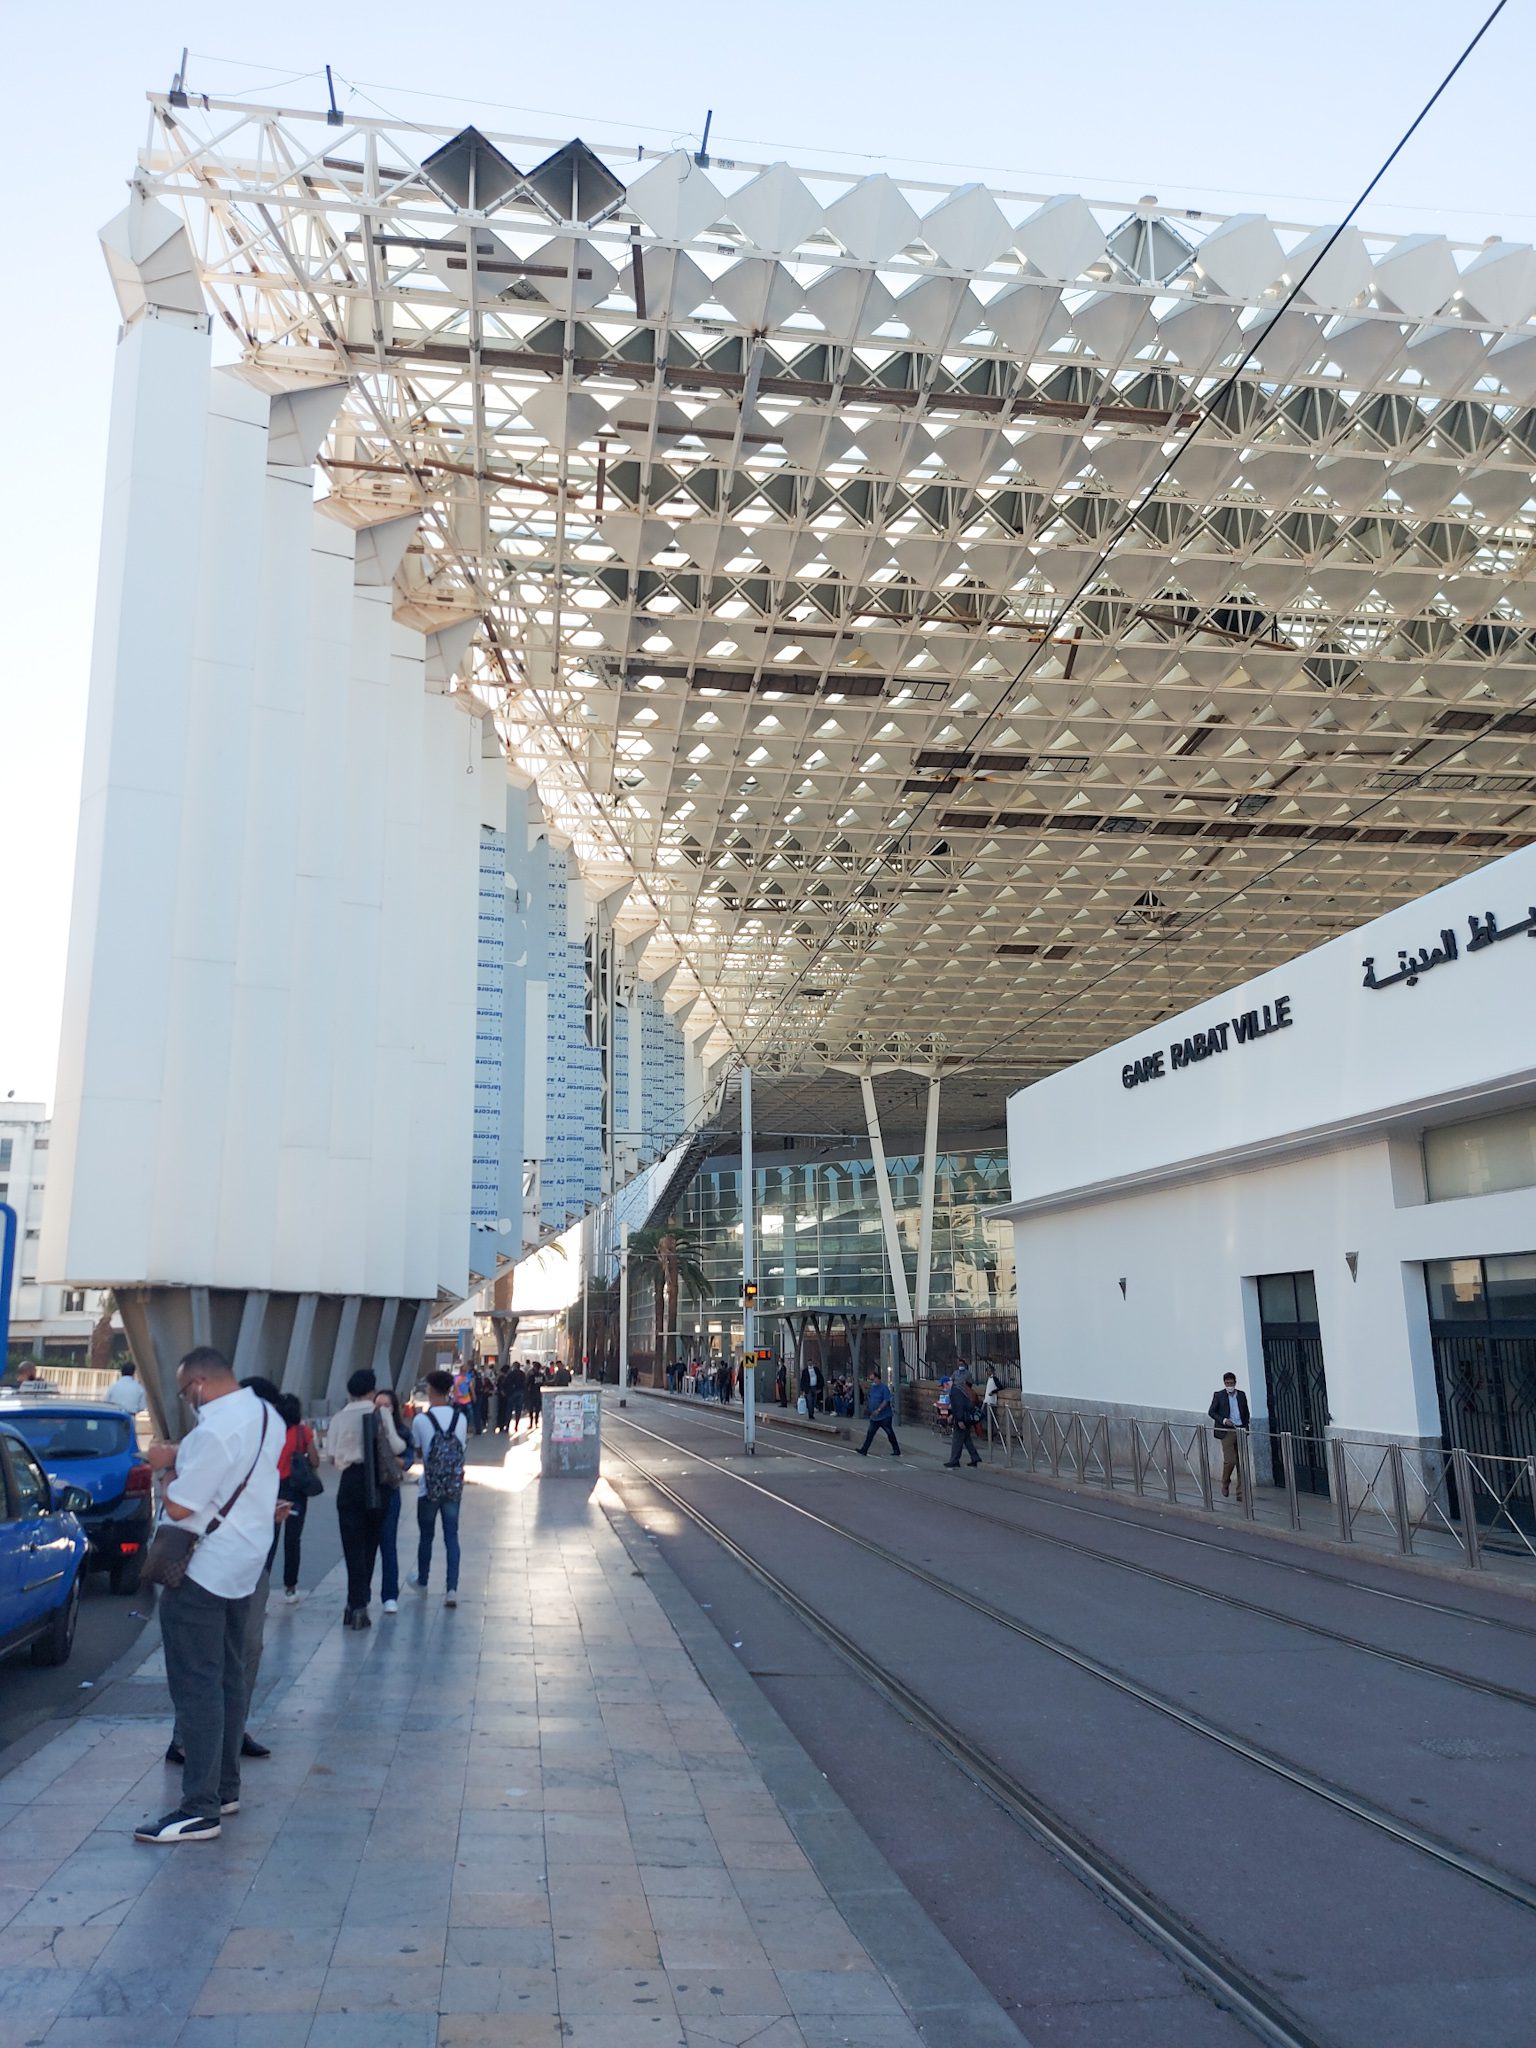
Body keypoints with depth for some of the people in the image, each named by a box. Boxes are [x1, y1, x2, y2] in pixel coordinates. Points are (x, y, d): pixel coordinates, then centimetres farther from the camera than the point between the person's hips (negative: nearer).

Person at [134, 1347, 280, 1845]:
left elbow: (178, 1508, -21)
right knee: (228, 1680, 17)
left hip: (200, 1573, -10)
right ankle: (225, 1787, 27)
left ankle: (200, 1809, -1)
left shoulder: (213, 1431, -24)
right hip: (242, 1566, 10)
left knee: (197, 1688, -4)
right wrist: (182, 1457, 8)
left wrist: (170, 1467, -4)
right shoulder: (265, 1416, 6)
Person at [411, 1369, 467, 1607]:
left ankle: (422, 1582, 33)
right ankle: (452, 1589, -2)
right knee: (451, 1537, 6)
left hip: (429, 1488, -2)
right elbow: (460, 1449, 7)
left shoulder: (421, 1420, -11)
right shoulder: (460, 1418, -2)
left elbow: (418, 1452, 3)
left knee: (426, 1536, 16)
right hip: (454, 1488, 2)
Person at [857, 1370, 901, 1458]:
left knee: (890, 1434, 3)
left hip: (885, 1416, -7)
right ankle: (864, 1451, 4)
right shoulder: (872, 1388, 9)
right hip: (874, 1417, 7)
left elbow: (886, 1401, -21)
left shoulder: (884, 1388, -14)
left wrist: (878, 1410, -26)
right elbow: (869, 1399, 19)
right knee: (870, 1433, 4)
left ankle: (897, 1451, 14)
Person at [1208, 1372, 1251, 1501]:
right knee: (1230, 1460, -12)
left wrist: (1245, 1427, 5)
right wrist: (1223, 1420, -13)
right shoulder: (1218, 1395, 1)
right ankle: (1225, 1484, 15)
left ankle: (1241, 1493, 7)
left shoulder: (1241, 1395, 11)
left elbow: (1246, 1412, 18)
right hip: (1227, 1432, -3)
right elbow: (1211, 1412, 2)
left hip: (1240, 1431, 3)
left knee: (1241, 1462, 1)